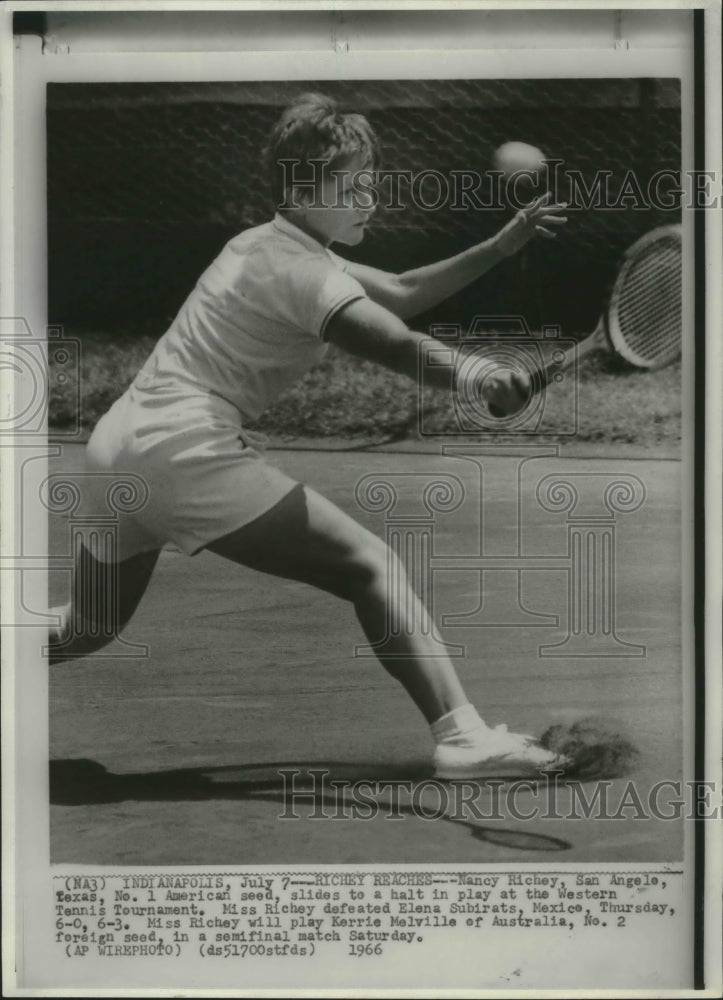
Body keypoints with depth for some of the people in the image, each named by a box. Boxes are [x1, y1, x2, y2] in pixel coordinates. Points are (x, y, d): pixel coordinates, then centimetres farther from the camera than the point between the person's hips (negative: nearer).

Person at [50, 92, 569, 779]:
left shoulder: (270, 245, 19)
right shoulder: (298, 268, -11)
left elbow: (401, 294, 22)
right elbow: (395, 344, -30)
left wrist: (498, 247, 15)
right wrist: (480, 378, -46)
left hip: (117, 445, 10)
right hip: (186, 448, -10)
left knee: (85, 629, 25)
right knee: (370, 568, -12)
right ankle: (461, 737, -19)